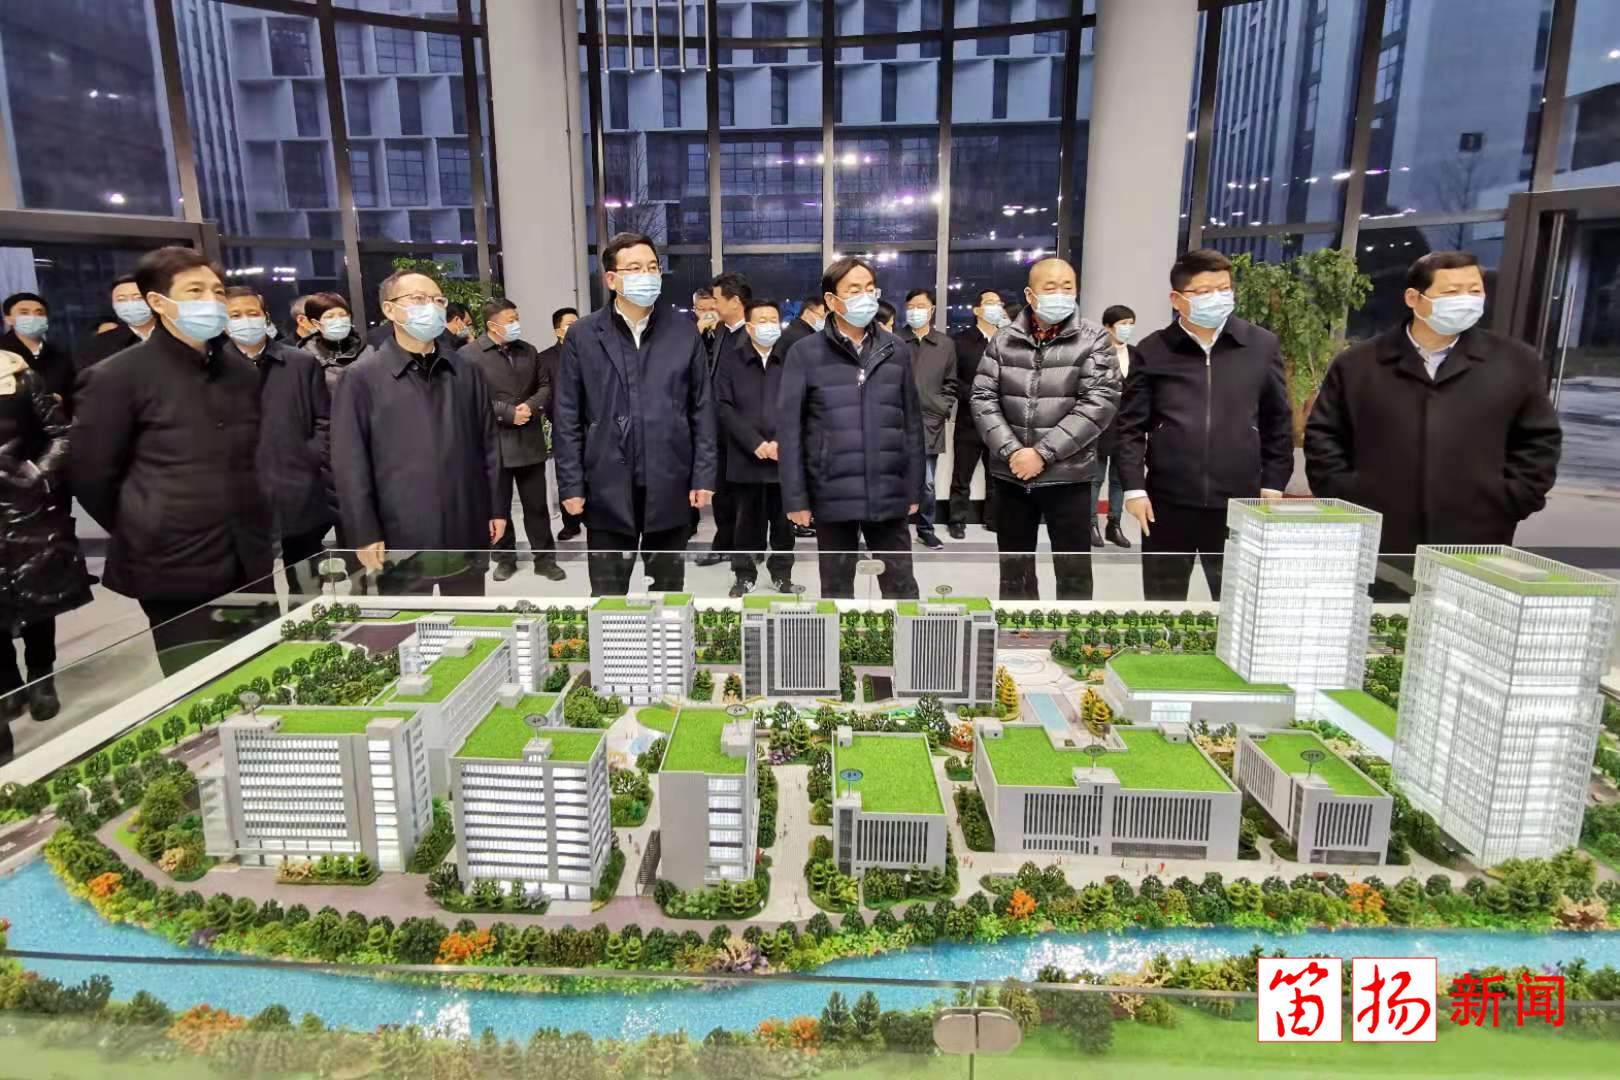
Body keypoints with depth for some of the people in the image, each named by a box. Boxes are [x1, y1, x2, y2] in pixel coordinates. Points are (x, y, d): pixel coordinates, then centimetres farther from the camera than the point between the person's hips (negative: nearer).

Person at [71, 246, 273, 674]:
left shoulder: (242, 373, 10)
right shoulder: (116, 377, -7)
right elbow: (90, 476, -4)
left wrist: (249, 532, 15)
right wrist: (143, 536, 4)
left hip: (250, 565, 5)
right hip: (174, 572, -5)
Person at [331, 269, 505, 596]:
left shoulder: (466, 372, 8)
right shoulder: (361, 378, -4)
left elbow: (488, 445, 10)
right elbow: (350, 463, -5)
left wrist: (496, 508, 8)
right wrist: (364, 534, -8)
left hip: (467, 530, 3)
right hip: (401, 536, -3)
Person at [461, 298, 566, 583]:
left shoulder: (528, 351, 11)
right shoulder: (469, 354, -7)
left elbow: (545, 385, 11)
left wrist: (531, 406, -9)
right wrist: (508, 413, -16)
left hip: (530, 441, 4)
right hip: (494, 443, -4)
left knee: (537, 504, 9)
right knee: (499, 506, 9)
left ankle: (544, 558, 18)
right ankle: (505, 558, 23)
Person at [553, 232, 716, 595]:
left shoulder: (684, 331, 3)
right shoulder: (583, 336, 0)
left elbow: (702, 409, 4)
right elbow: (568, 418, 1)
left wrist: (704, 476, -1)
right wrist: (571, 484, -3)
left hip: (670, 486, 1)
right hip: (607, 488, -1)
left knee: (669, 590, 14)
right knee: (607, 595, 9)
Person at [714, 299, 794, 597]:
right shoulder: (731, 360, 5)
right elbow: (724, 406, -2)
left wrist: (783, 442, -11)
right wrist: (755, 442, -11)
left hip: (785, 456, 0)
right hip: (745, 456, 0)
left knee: (784, 519, 7)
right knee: (747, 519, 8)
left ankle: (782, 574, 21)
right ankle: (744, 574, 20)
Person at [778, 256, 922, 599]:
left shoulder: (896, 350, 7)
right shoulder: (805, 353, -2)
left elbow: (912, 424, 9)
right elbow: (789, 429, -3)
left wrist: (914, 489, 7)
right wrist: (795, 497, -6)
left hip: (889, 494, 2)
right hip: (832, 495, -2)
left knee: (901, 587, 9)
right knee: (836, 588, 12)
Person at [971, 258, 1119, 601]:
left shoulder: (1093, 339, -2)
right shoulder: (1003, 339, 4)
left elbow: (1099, 403, -11)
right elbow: (983, 398, 1)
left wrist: (1043, 453, -16)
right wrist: (1011, 450, -12)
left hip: (1067, 476, -2)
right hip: (1009, 474, 3)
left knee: (1073, 570, 5)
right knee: (1014, 568, 14)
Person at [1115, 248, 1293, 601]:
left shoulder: (1262, 345, 3)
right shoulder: (1152, 351, 0)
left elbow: (1278, 422, 9)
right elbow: (1132, 426, 0)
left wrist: (1273, 485, 6)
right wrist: (1134, 487, -5)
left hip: (1239, 503, 1)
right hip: (1167, 502, -1)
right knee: (1163, 605, 10)